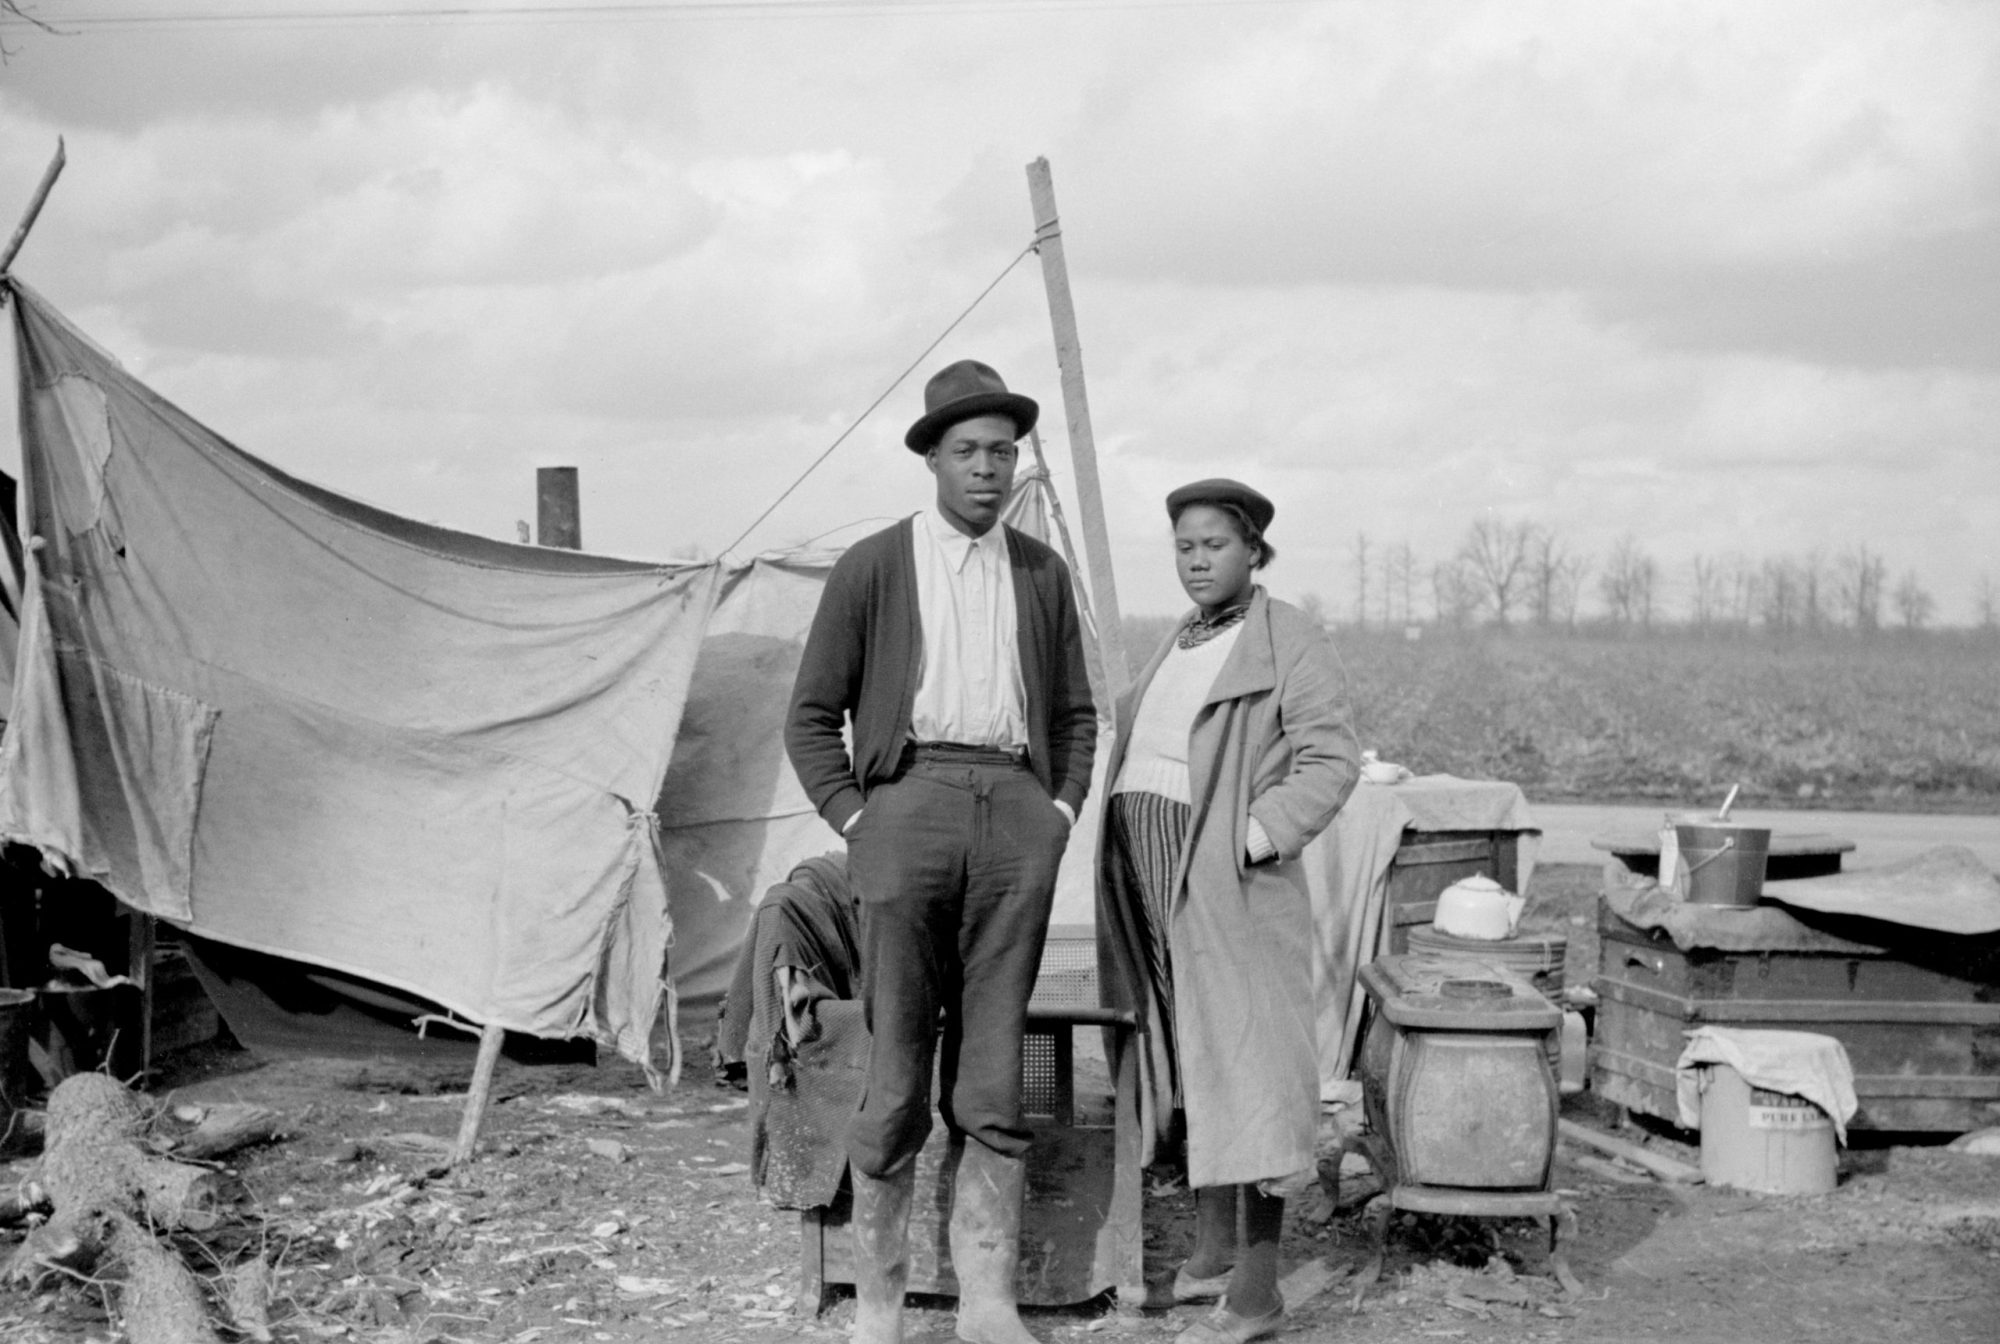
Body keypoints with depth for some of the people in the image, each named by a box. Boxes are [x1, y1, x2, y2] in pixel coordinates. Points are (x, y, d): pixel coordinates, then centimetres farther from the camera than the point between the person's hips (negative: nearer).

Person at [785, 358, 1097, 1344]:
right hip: (910, 793, -3)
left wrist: (1061, 811, 9)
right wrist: (855, 820, -4)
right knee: (897, 1076, -2)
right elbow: (812, 717, 6)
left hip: (1017, 807, 3)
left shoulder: (1041, 574, 15)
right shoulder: (873, 568, 4)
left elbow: (1074, 715, 23)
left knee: (994, 1076, 3)